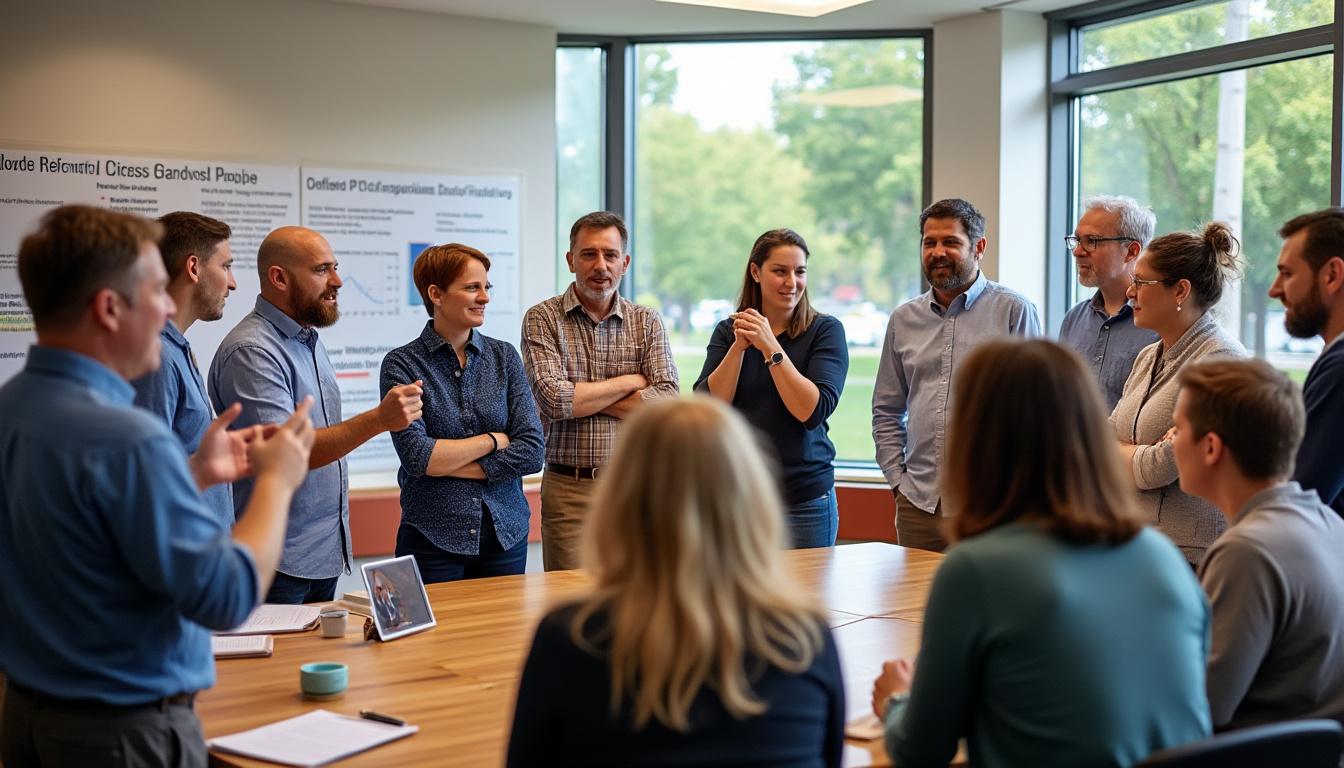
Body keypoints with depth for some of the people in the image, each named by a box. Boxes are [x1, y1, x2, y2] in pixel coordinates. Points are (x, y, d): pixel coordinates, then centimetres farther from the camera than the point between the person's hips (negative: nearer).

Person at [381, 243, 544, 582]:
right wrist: (495, 439, -7)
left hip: (506, 534, 3)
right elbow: (417, 456, -15)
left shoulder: (504, 357, 5)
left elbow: (532, 450, -4)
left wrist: (449, 464, -10)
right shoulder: (402, 364, -4)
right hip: (432, 538, -3)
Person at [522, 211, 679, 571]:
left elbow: (667, 403, -4)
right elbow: (554, 398, -14)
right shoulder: (542, 319, 1)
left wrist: (583, 397, -8)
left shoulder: (648, 322, 8)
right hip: (568, 489, -2)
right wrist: (629, 382, -4)